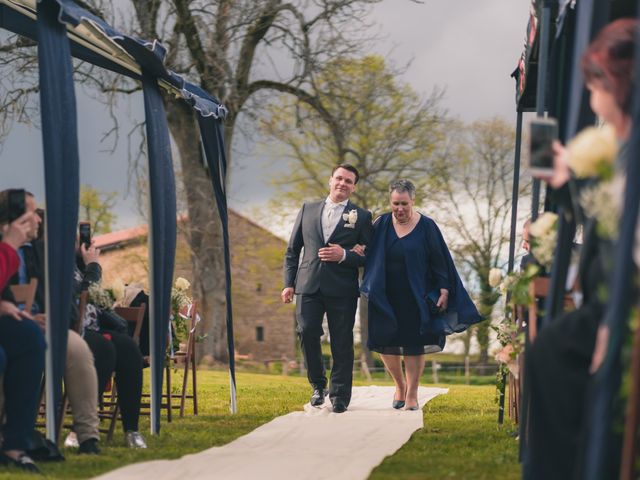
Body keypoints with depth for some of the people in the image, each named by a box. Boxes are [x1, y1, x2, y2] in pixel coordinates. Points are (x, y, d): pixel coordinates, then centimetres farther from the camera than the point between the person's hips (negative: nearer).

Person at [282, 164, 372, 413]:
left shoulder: (361, 217, 7)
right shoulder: (308, 210, 15)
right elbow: (292, 250, 15)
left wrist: (344, 255, -13)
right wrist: (289, 284, 6)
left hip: (342, 289, -2)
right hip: (309, 285, 2)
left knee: (341, 343, -1)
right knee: (307, 332, -11)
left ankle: (339, 396, 7)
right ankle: (318, 385, 9)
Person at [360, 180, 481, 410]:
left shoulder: (426, 226, -5)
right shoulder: (381, 224, 1)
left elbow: (439, 260, -4)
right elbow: (369, 255, 5)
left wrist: (444, 289, -9)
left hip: (415, 297, -2)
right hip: (386, 297, 2)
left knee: (413, 346, 0)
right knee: (386, 344, 4)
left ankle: (412, 394, 10)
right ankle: (400, 386, 27)